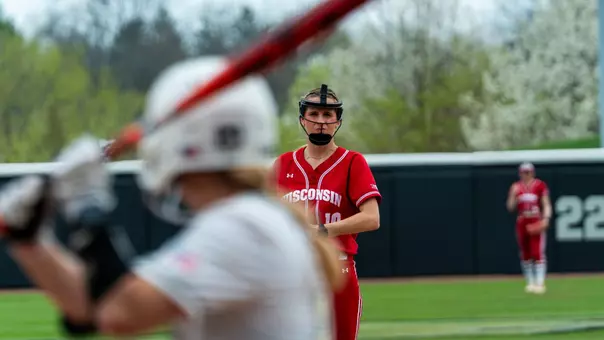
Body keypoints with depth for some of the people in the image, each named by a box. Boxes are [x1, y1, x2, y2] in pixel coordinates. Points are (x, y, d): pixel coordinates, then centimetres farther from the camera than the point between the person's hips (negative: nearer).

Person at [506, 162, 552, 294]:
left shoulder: (540, 185, 1)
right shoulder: (516, 187, 9)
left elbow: (546, 205, 1)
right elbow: (510, 207, 5)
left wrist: (546, 219, -13)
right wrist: (514, 194, -9)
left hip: (536, 223, -3)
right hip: (522, 223, 3)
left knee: (538, 253, -11)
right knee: (525, 254, 6)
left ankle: (540, 283, -11)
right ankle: (530, 283, 16)